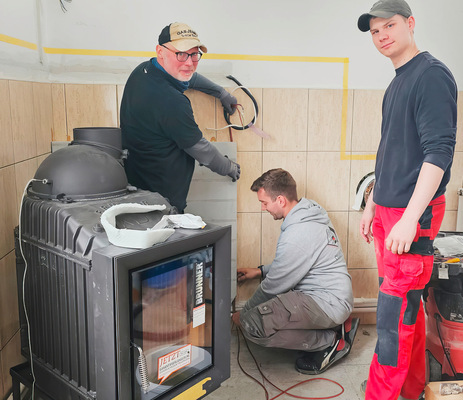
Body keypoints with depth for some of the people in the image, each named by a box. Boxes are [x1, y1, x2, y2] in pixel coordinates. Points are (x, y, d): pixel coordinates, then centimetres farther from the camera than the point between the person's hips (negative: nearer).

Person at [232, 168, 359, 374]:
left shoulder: (298, 235, -23)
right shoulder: (311, 212, 8)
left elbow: (274, 286, -12)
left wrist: (243, 313, 4)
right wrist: (261, 271, 20)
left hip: (328, 303, -11)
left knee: (252, 324, -23)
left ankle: (329, 342, -7)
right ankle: (337, 326, 12)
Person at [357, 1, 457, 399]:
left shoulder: (432, 75, -11)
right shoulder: (397, 83, 16)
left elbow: (439, 151, -19)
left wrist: (409, 218, -24)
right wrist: (372, 203, 21)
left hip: (414, 215, -9)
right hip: (388, 210, 9)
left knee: (394, 313, -4)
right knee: (408, 305, 17)